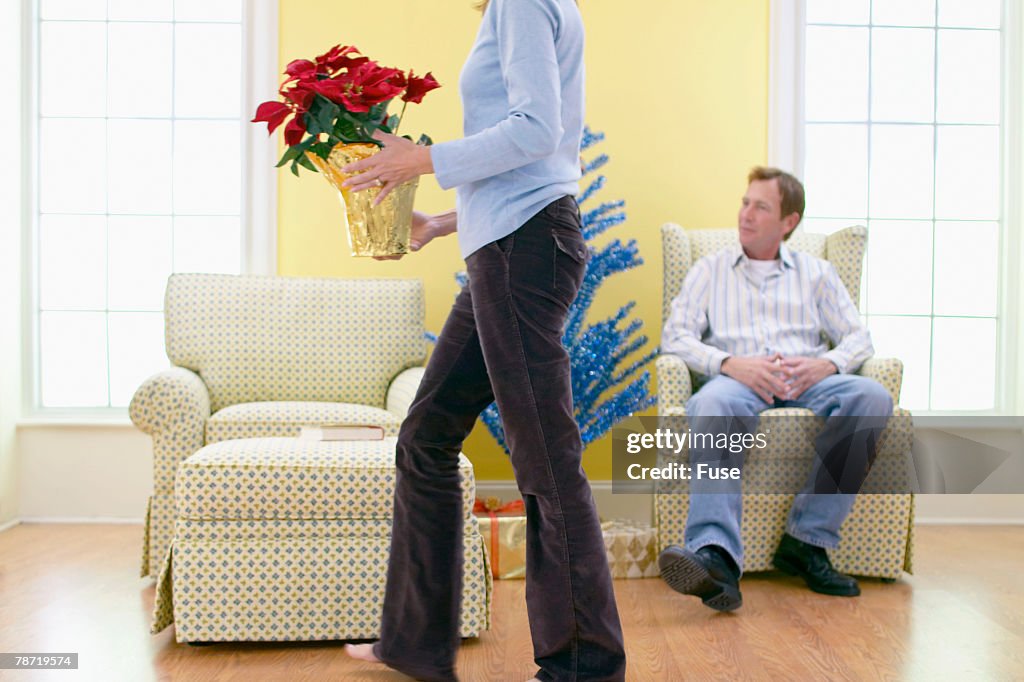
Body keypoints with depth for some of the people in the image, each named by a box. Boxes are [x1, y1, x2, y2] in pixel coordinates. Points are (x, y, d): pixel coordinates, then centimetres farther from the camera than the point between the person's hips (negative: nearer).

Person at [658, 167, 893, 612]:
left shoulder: (817, 272, 25)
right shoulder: (710, 270, 21)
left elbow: (857, 337, 15)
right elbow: (675, 335, 7)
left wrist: (827, 363, -9)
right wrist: (731, 363, -12)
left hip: (807, 382, 2)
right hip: (737, 380, -1)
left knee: (872, 397, -31)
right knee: (711, 405, -38)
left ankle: (807, 541, -27)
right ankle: (717, 555, -52)